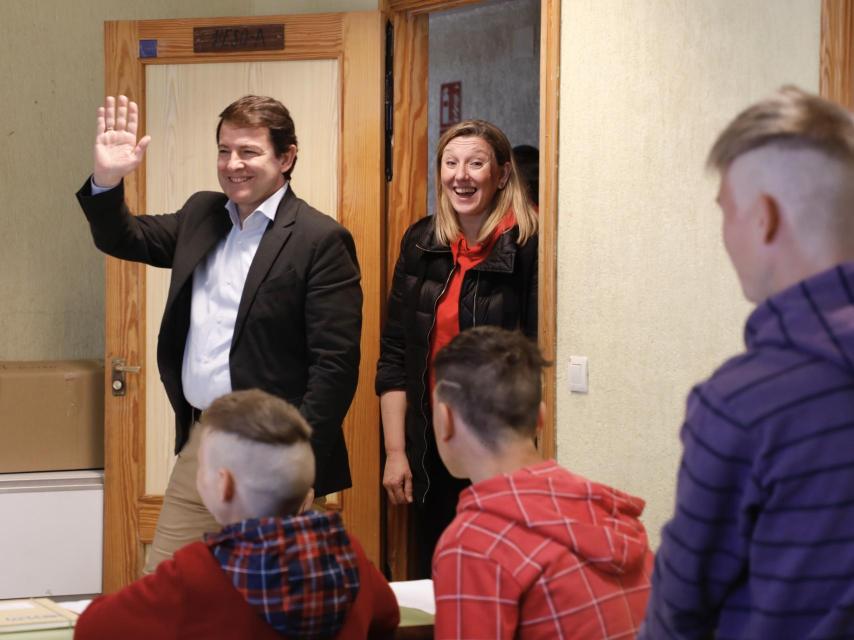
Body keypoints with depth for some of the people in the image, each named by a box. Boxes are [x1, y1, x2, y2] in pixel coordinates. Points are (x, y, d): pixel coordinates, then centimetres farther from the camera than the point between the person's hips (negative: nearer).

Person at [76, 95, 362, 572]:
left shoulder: (321, 241, -11)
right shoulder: (201, 215, 11)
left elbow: (336, 365, -15)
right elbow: (124, 238, 20)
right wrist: (107, 180, -1)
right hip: (199, 445, 7)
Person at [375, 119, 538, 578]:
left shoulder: (528, 248, -9)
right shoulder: (421, 243, 7)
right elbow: (394, 355, 9)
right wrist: (395, 451, 4)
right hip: (432, 450, 5)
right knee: (429, 579, 11)